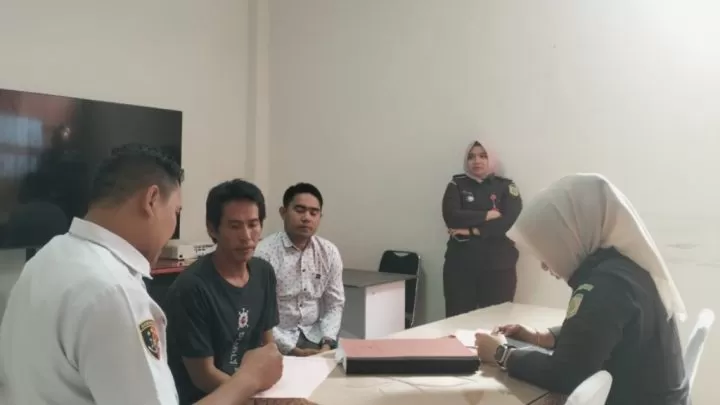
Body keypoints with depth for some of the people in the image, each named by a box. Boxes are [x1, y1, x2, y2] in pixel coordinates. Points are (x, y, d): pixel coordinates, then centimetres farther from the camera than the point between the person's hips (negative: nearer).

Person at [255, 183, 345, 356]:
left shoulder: (330, 252, 1)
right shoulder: (264, 253, -12)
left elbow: (335, 304, 5)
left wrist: (327, 343, -10)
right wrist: (292, 349, -19)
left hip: (315, 335, 4)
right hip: (277, 340, -4)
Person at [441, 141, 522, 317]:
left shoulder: (506, 187, 6)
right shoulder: (457, 185, 8)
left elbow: (512, 221, -10)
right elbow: (451, 216, -9)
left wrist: (473, 230, -13)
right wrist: (487, 215, -11)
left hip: (498, 267, 0)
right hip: (460, 266, 1)